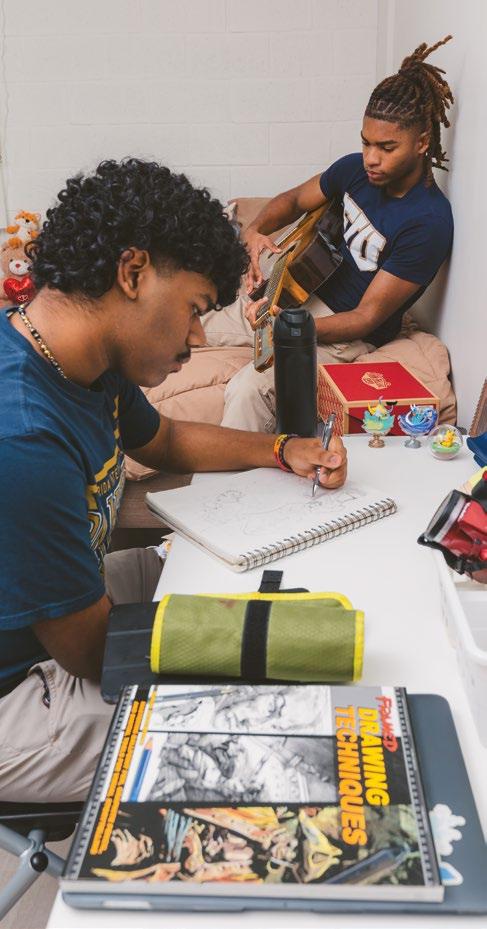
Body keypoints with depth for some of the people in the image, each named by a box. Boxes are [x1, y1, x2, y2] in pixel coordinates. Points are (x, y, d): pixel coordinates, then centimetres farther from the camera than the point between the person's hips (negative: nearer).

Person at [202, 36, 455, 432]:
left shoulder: (429, 221, -23)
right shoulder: (356, 169, -3)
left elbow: (367, 317, -22)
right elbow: (295, 200, 14)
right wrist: (255, 231, -9)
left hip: (347, 336, -8)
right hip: (307, 294, 8)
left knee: (249, 388, -33)